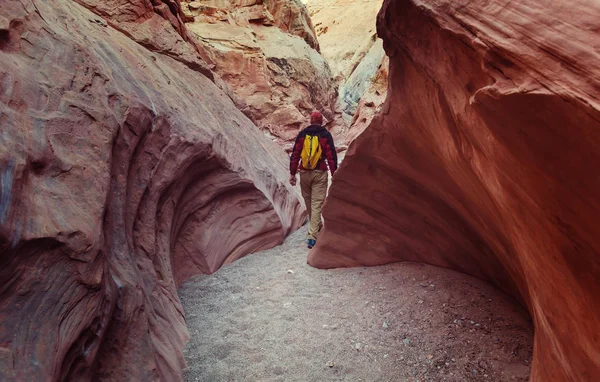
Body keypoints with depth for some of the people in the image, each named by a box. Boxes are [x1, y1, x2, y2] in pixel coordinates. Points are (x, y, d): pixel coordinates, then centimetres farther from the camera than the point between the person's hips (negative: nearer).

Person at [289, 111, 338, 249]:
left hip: (304, 173, 2)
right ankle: (313, 236, -8)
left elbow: (295, 155, 2)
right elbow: (331, 156, -6)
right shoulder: (325, 135, -1)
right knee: (317, 203, -2)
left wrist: (292, 173, 6)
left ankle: (316, 226, 38)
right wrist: (334, 174, -2)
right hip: (320, 173, -2)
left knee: (308, 201, 19)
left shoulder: (302, 134, 4)